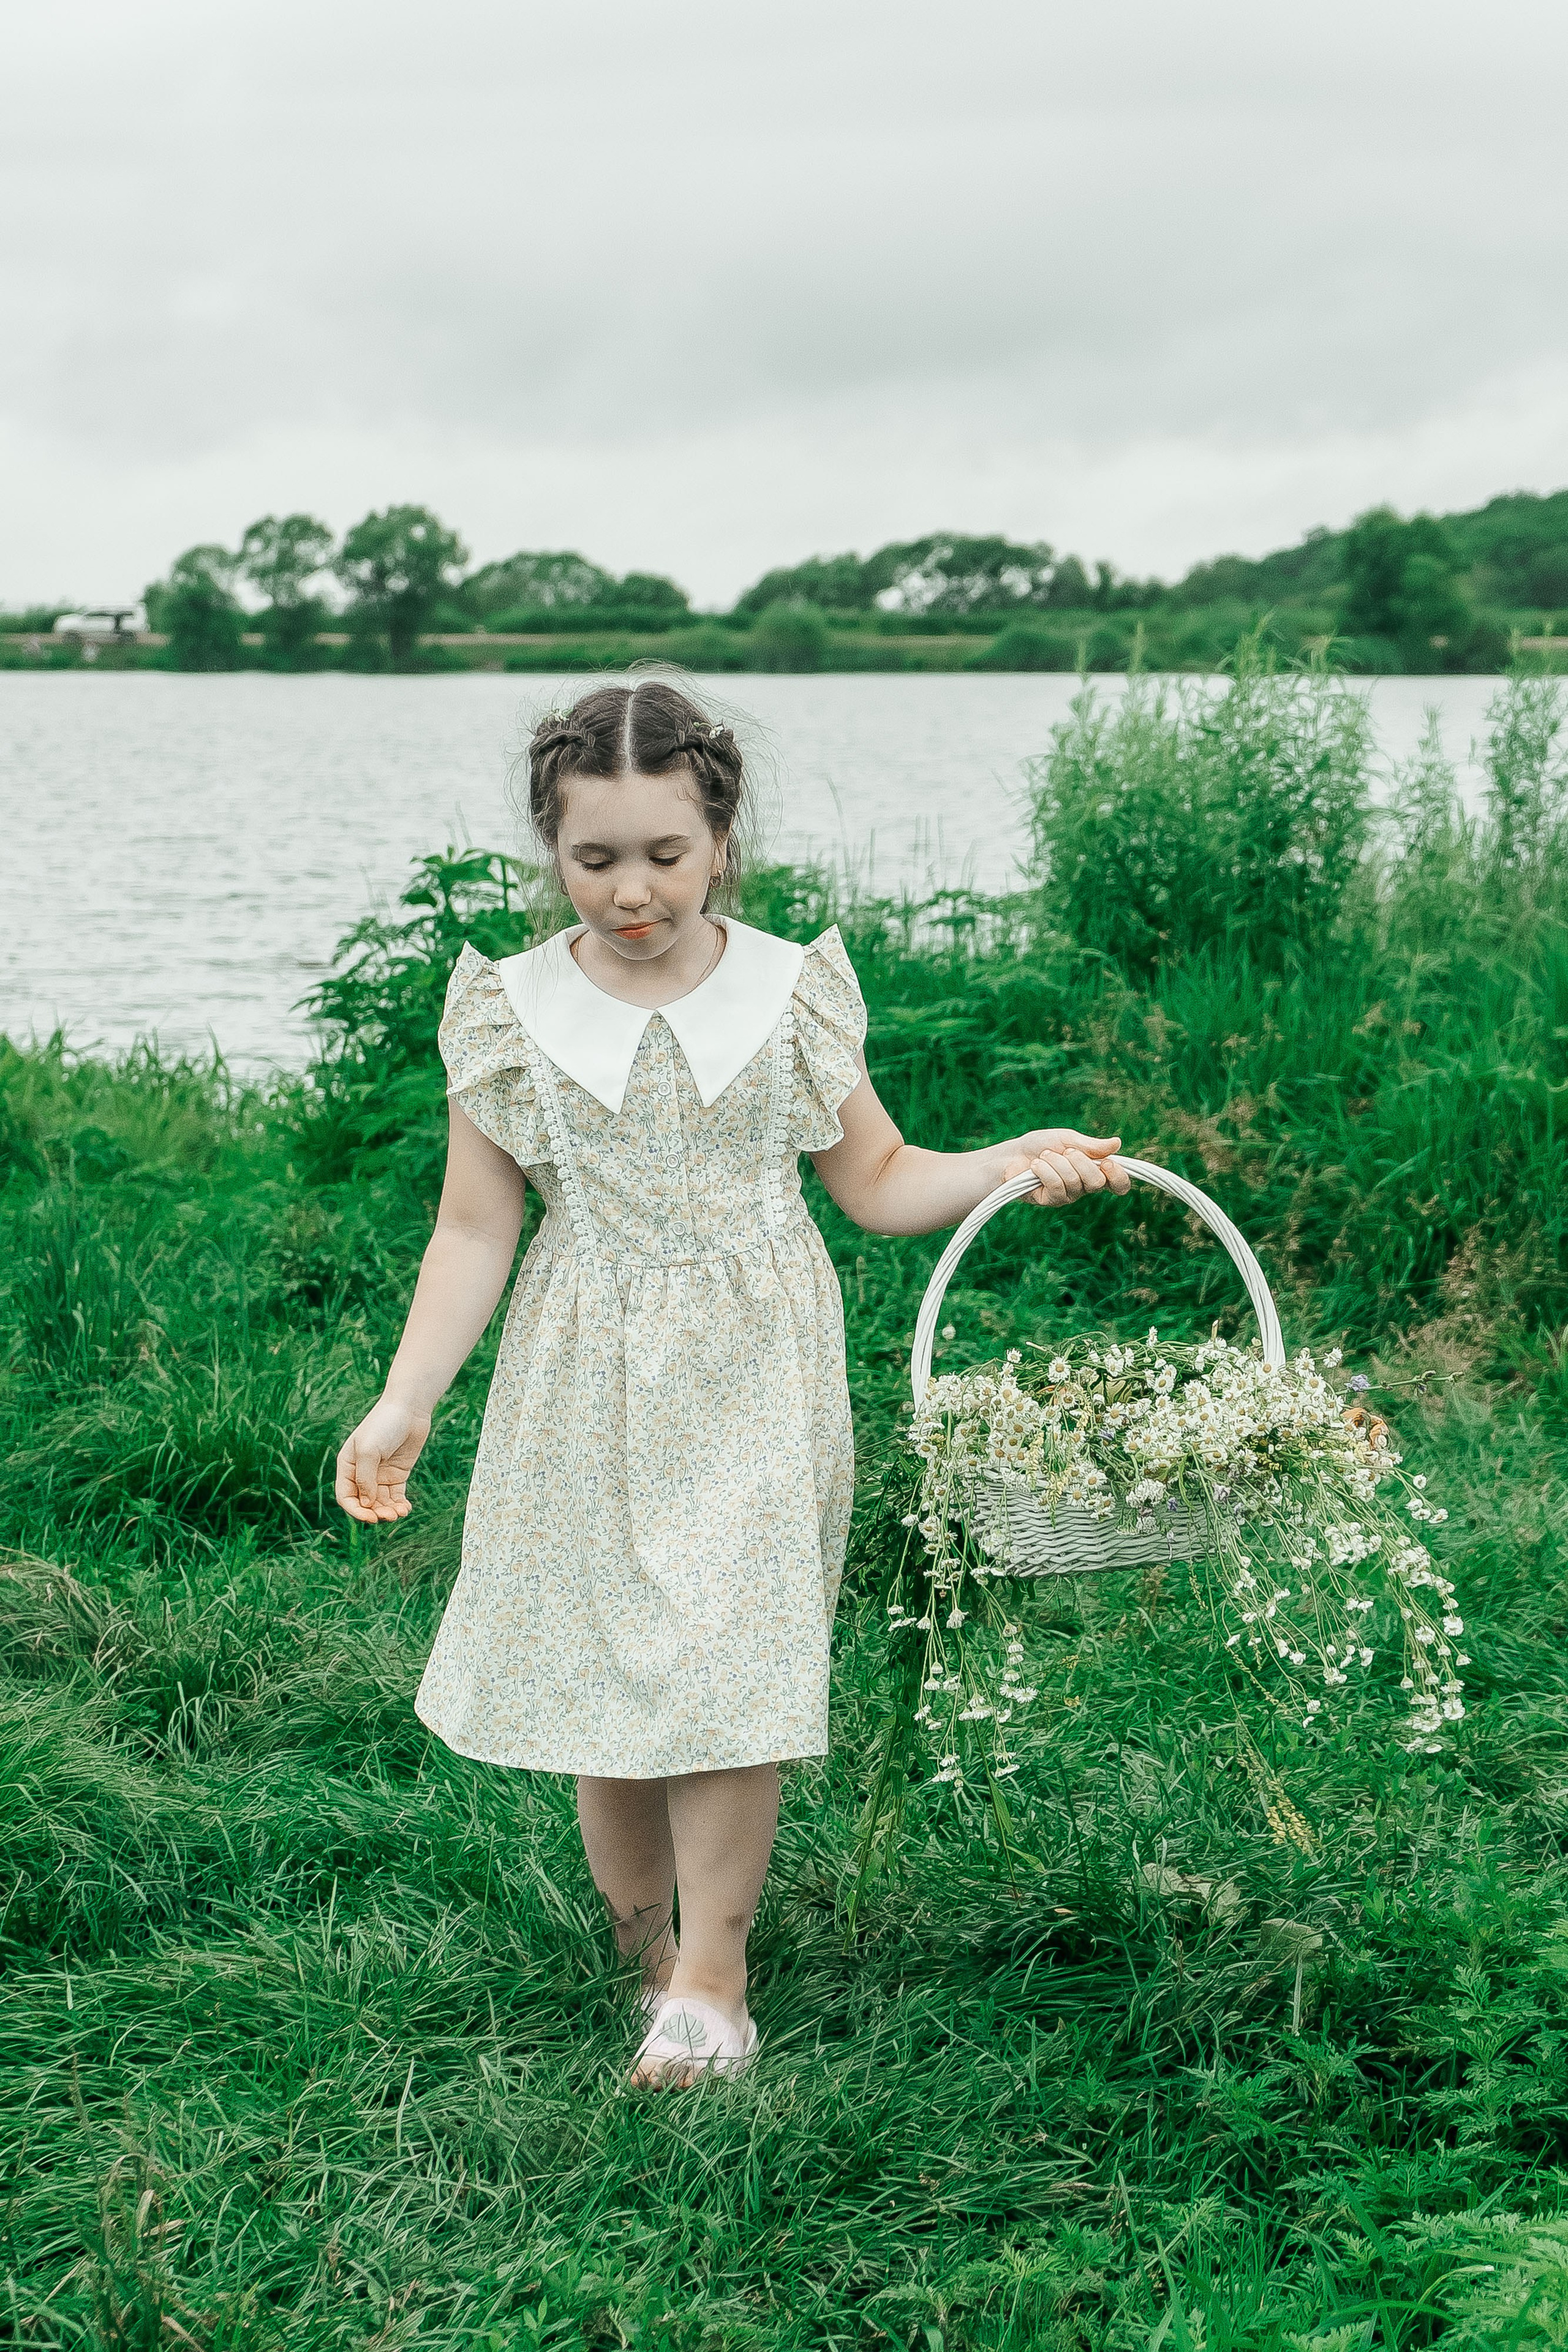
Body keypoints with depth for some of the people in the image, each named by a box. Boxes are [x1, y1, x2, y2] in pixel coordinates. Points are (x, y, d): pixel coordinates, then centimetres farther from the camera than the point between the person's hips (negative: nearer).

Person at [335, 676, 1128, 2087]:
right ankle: (643, 1939, 23)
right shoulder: (512, 1013, -2)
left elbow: (876, 1182, 8)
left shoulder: (792, 992, -1)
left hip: (753, 1385, -1)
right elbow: (477, 1229, 2)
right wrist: (405, 1405, -2)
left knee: (730, 1665, -6)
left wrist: (1015, 1163, -8)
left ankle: (712, 1972, 5)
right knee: (596, 1671, 4)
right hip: (587, 1391, 1)